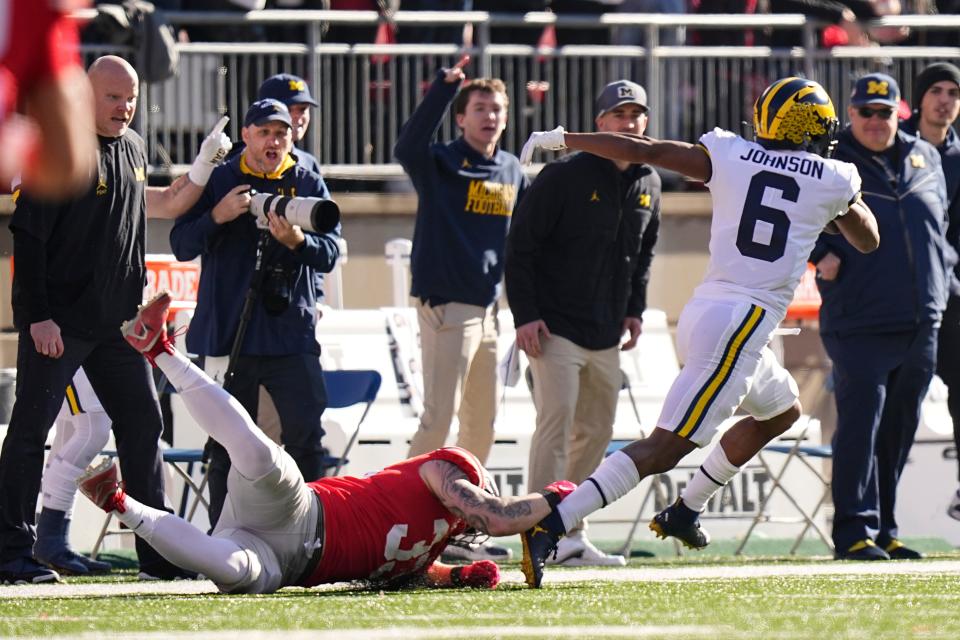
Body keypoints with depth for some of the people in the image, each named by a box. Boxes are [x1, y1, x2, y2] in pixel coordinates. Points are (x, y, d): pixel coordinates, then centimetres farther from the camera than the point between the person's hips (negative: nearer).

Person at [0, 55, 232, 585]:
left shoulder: (133, 148, 12)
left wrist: (203, 167, 16)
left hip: (118, 322, 8)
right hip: (58, 319, -8)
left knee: (143, 426, 9)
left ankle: (159, 553, 15)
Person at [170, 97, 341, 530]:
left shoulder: (309, 185, 8)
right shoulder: (217, 181, 7)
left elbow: (331, 252, -2)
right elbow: (181, 246, 0)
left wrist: (297, 241, -23)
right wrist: (218, 216, -16)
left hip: (292, 334, 0)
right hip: (228, 333, 0)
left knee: (306, 435, -8)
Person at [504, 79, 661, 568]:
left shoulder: (648, 184, 8)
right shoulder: (564, 177, -12)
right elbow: (520, 245, -10)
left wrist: (634, 309, 13)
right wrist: (525, 316, -15)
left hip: (607, 335, 7)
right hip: (555, 326, -7)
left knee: (596, 431, 11)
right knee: (556, 423, -14)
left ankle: (571, 533, 19)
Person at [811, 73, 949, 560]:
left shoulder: (924, 159, 14)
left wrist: (936, 279, 15)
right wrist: (821, 253, -15)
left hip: (919, 326, 6)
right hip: (859, 324, -6)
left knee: (900, 429, 10)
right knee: (860, 423, -12)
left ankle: (882, 529, 17)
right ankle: (855, 532, -10)